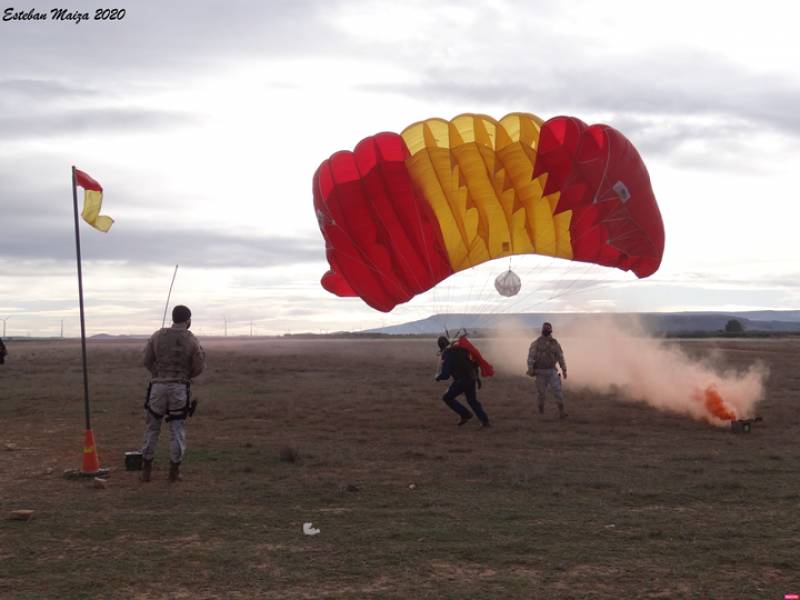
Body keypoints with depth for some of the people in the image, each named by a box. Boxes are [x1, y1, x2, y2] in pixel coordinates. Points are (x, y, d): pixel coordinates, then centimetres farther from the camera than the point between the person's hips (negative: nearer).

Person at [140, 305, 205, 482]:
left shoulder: (157, 336, 1)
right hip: (180, 387, -1)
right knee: (177, 429, 6)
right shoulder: (192, 341, -5)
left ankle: (146, 470, 12)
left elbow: (147, 361, 5)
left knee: (152, 428, 12)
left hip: (158, 386, 2)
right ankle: (174, 471, 6)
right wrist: (202, 355, 17)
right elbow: (198, 368, -3)